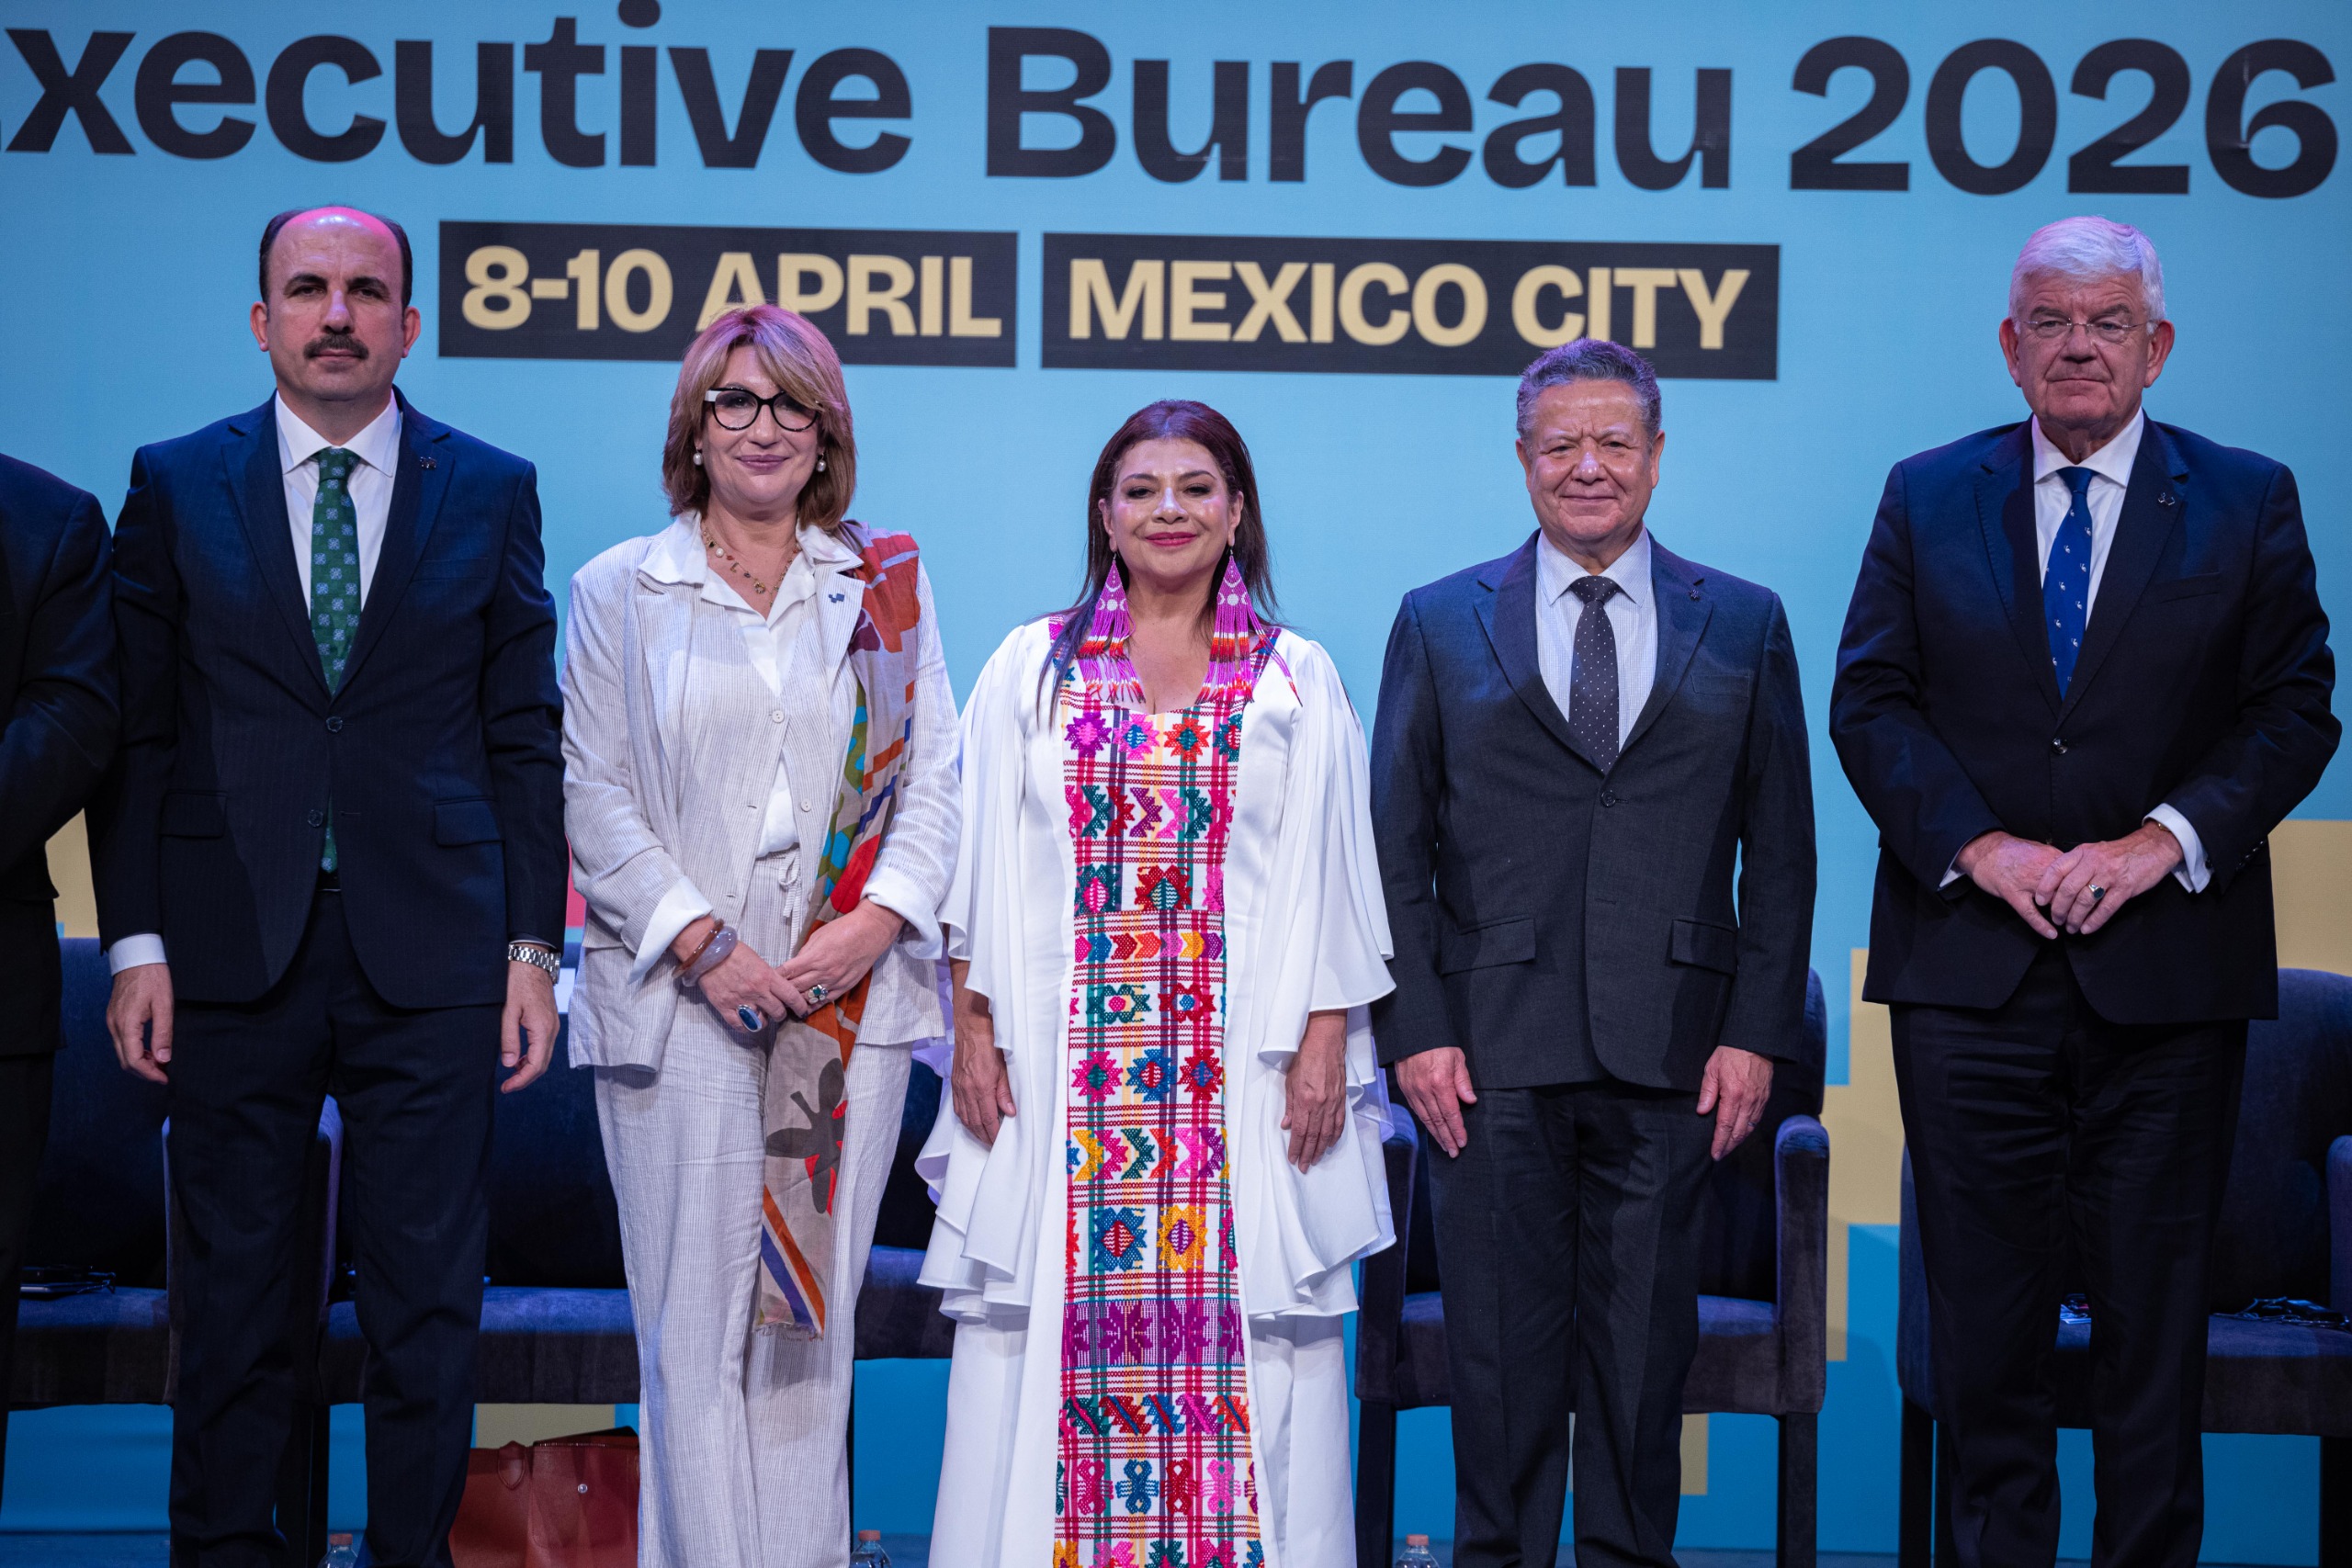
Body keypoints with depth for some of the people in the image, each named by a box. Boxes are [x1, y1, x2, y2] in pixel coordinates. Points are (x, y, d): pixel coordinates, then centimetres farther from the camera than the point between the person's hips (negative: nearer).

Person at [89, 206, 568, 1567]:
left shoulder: (491, 490, 7)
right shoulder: (176, 484, 7)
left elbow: (525, 736, 6)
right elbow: (139, 731, 5)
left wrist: (534, 945, 0)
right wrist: (136, 943, -3)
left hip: (430, 949, 0)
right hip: (232, 945, 0)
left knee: (429, 1297, 3)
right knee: (234, 1289, 7)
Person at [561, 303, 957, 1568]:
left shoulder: (886, 587, 12)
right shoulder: (620, 591, 7)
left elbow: (930, 779, 8)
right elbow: (593, 795, 2)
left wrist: (876, 921, -8)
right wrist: (702, 943, -10)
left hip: (849, 997, 2)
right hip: (679, 1003, -1)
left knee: (812, 1314, 5)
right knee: (695, 1326, -3)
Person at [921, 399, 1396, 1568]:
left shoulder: (1297, 681, 7)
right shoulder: (1033, 669, 9)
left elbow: (1330, 885, 5)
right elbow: (983, 873, 7)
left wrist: (1326, 1043, -4)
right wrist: (972, 1033, -1)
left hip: (1242, 1062, 0)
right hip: (1062, 1061, 1)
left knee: (1232, 1328, -1)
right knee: (1056, 1327, 1)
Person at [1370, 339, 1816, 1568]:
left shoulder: (1743, 626, 9)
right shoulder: (1441, 624, 8)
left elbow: (1780, 851, 8)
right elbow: (1394, 850, 5)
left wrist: (1758, 1031, -1)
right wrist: (1415, 1029, -5)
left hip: (1668, 1052, 1)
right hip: (1491, 1050, 0)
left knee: (1645, 1339, 7)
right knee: (1499, 1339, 3)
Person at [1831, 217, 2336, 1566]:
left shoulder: (2249, 502, 5)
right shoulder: (1927, 497, 8)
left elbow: (2296, 709, 2)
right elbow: (1869, 700, 3)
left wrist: (2161, 840, -12)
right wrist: (1978, 845, -11)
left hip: (2167, 973, -1)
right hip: (1971, 968, 1)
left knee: (2156, 1308, 6)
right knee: (1985, 1311, 5)